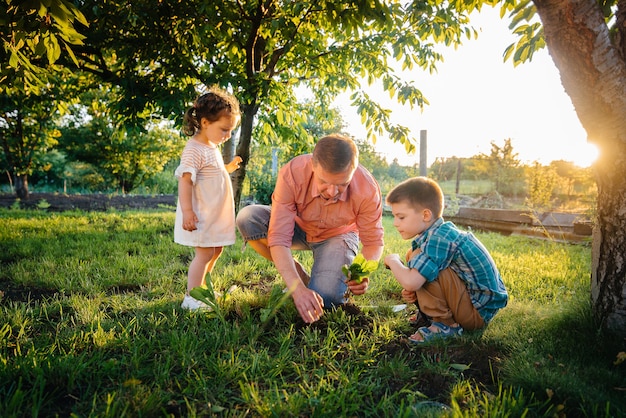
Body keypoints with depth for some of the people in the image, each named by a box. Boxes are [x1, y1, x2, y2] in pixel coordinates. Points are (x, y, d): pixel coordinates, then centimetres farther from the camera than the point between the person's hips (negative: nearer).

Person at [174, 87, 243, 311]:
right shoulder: (194, 149, -18)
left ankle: (201, 287, 32)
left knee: (216, 251, 16)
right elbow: (185, 180, -24)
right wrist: (187, 211, -28)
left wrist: (228, 168, 13)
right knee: (205, 253, -7)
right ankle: (191, 298, 3)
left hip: (216, 214, 10)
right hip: (201, 215, -10)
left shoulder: (212, 147, 13)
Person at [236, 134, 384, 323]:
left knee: (325, 299, -27)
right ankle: (301, 277, -8)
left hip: (338, 236, -2)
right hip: (298, 228, 2)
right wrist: (297, 288, -47)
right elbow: (279, 239, -35)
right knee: (247, 218, -26)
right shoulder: (291, 174, -34)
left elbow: (374, 242, -17)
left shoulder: (368, 190, -31)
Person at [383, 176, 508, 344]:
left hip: (478, 312, -10)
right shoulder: (442, 232, 4)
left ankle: (445, 324, -11)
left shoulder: (439, 239, -25)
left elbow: (410, 282, -33)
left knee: (419, 260, -23)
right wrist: (413, 292, -7)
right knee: (414, 256, 11)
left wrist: (392, 260, -13)